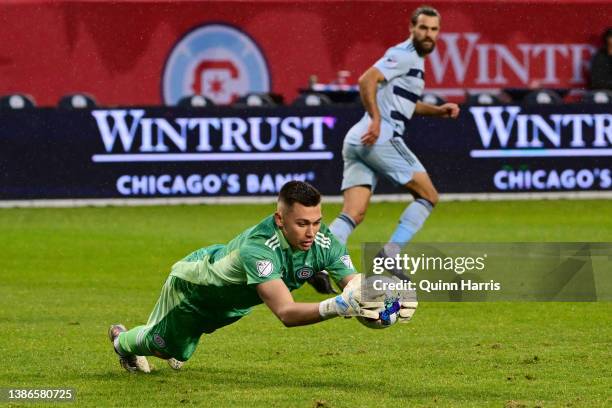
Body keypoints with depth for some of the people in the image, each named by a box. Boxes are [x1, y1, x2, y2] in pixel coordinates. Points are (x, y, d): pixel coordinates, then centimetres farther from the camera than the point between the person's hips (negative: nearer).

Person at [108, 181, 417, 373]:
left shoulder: (323, 242, -33)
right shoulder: (257, 248, -52)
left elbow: (357, 286, -37)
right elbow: (285, 313, -60)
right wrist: (338, 306, -75)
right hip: (192, 283, -6)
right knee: (162, 346, 23)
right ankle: (123, 341, 59)